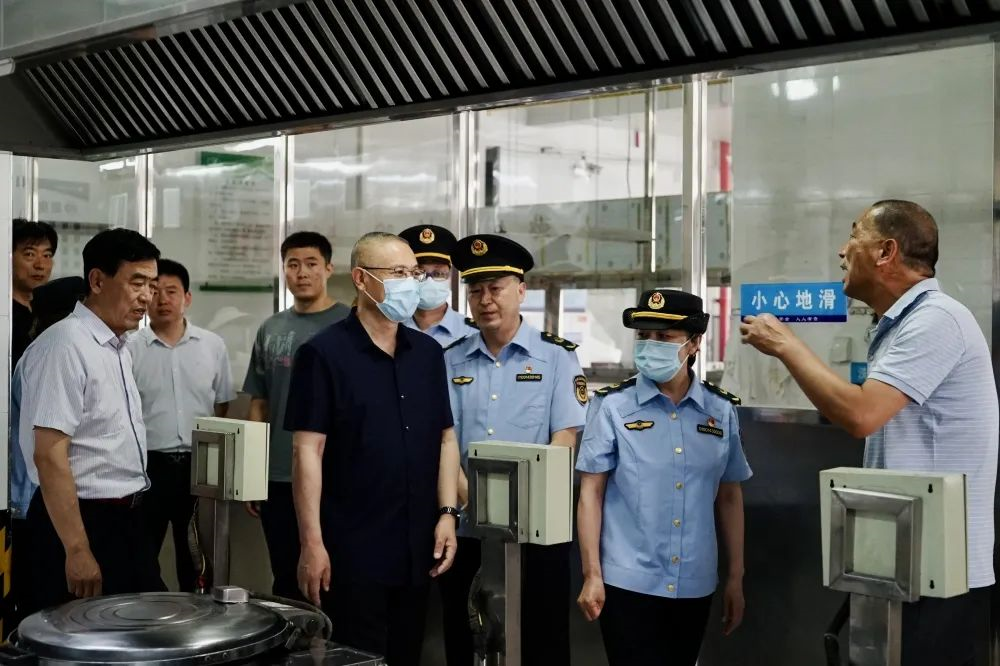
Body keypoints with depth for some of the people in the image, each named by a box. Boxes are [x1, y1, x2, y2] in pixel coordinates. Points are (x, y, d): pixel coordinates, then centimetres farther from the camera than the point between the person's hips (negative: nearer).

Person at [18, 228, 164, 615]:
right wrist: (77, 550, -24)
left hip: (125, 519, 9)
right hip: (81, 520, -9)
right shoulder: (66, 345, -18)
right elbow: (49, 455, -23)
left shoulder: (119, 347, 11)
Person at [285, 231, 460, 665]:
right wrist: (312, 543, -15)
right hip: (351, 551, -5)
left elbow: (445, 438, 13)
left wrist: (447, 514, 3)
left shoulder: (428, 353, 9)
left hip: (417, 549, 5)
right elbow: (307, 451, -11)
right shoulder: (324, 354, -8)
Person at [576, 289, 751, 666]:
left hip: (695, 586, 3)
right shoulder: (613, 406, -4)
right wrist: (592, 575, -7)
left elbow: (729, 498, 10)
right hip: (628, 582, -3)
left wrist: (736, 578, 10)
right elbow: (591, 494, -3)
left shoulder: (721, 411, 4)